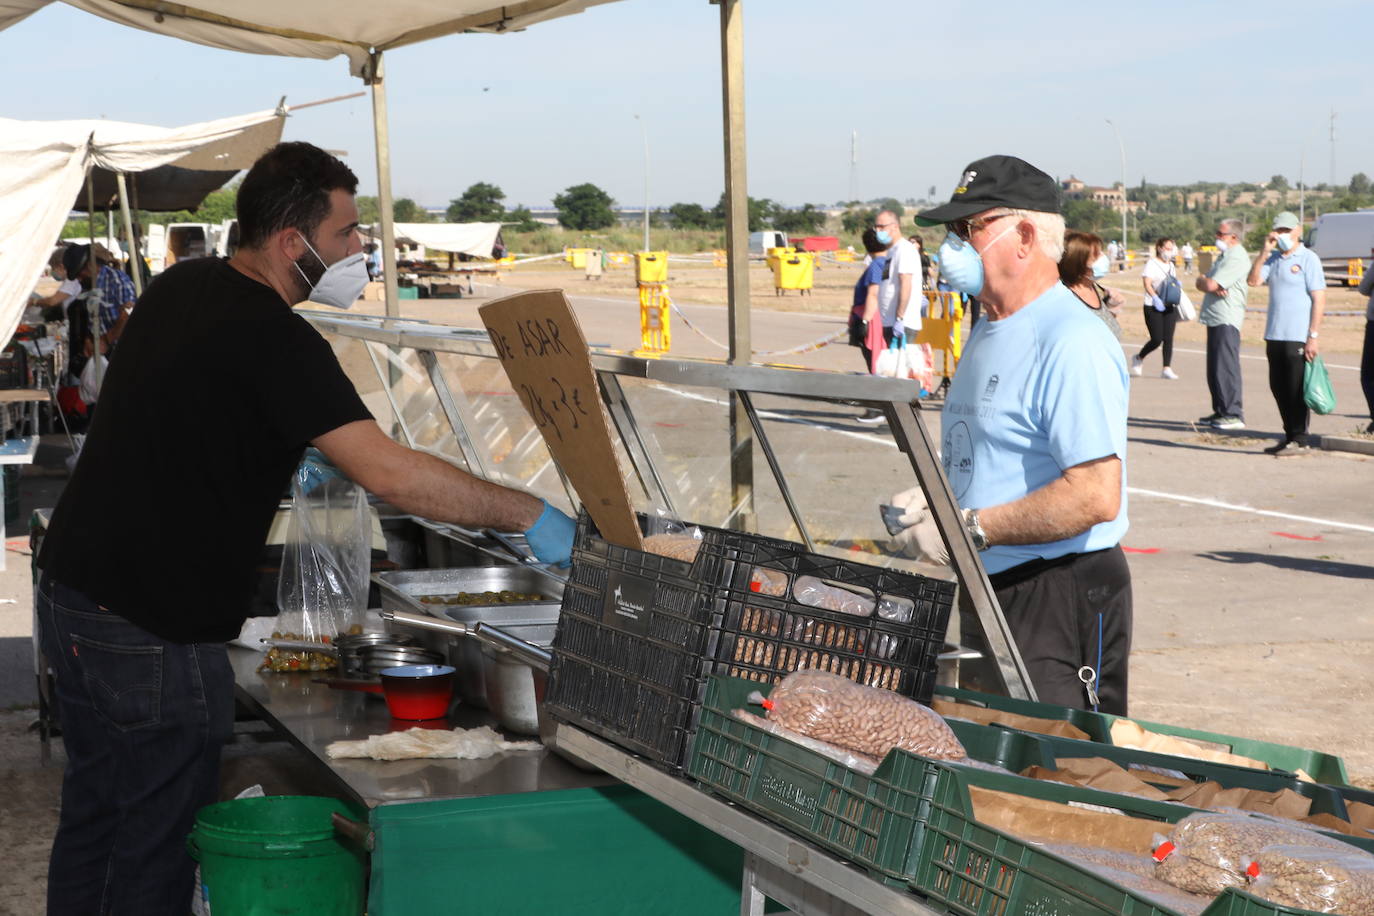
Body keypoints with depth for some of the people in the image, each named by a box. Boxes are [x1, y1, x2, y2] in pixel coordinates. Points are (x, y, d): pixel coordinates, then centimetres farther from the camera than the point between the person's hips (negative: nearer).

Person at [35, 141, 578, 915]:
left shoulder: (181, 285, 8)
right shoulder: (273, 338, -20)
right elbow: (390, 475, -28)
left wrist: (289, 466, 22)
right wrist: (529, 516, -21)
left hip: (70, 587, 9)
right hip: (154, 632, -9)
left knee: (93, 820, 19)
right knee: (159, 850, 0)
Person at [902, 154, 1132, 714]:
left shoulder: (1072, 343, -17)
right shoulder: (987, 332, 16)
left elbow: (1096, 496, -24)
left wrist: (972, 527, -22)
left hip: (1059, 604, -10)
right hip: (989, 593, 10)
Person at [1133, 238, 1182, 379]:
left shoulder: (1171, 265, 16)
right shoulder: (1152, 264, -5)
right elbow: (1147, 283, -14)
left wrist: (1177, 283, 3)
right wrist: (1155, 298, -26)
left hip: (1169, 306, 6)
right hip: (1153, 307, -6)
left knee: (1168, 338, -4)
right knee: (1157, 339, -8)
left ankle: (1167, 369, -4)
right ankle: (1138, 358, 18)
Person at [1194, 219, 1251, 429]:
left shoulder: (1236, 258, -13)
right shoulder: (1224, 256, 21)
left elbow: (1210, 285, -19)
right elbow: (1201, 283, 15)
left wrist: (1205, 282, 3)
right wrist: (1210, 285, -6)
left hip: (1227, 320, -10)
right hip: (1215, 319, 10)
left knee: (1226, 367, -11)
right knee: (1214, 370, 13)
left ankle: (1234, 414, -11)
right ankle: (1220, 411, 19)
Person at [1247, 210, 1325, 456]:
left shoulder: (1308, 259, -6)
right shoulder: (1273, 258, 13)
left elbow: (1319, 299, -10)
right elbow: (1254, 280, 0)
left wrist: (1313, 336, -15)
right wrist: (1264, 251, -8)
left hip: (1298, 337, -7)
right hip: (1275, 335, 7)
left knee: (1297, 389, -3)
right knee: (1279, 388, 10)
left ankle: (1300, 440, 3)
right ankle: (1289, 436, 20)